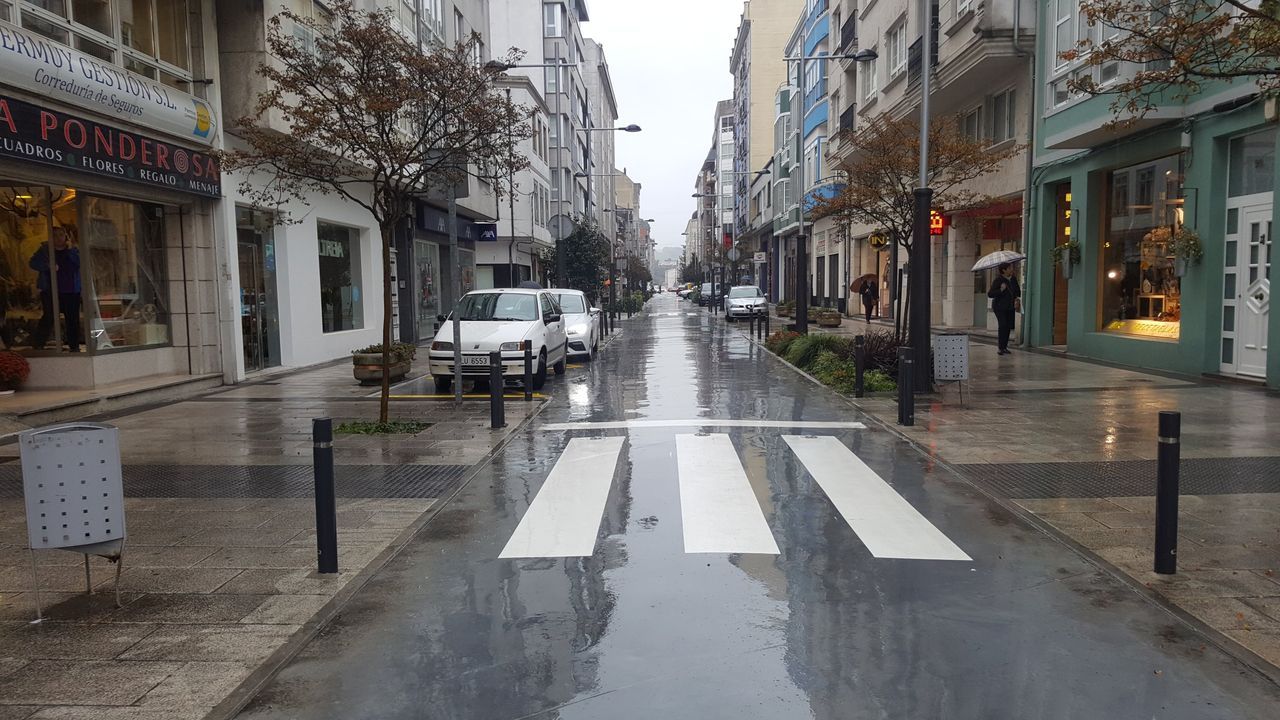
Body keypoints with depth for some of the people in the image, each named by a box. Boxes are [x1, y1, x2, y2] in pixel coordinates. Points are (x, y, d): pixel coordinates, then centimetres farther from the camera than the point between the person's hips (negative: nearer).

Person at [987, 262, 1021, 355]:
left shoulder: (1013, 279, 5)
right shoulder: (998, 280, -14)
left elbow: (1017, 290, 20)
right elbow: (990, 294, -18)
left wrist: (1017, 298, 1)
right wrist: (1001, 290, -30)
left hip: (1010, 307, 6)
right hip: (1000, 306, -6)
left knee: (1008, 326, 1)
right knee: (1003, 325, -17)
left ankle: (1005, 347, 11)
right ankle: (1001, 348, -14)